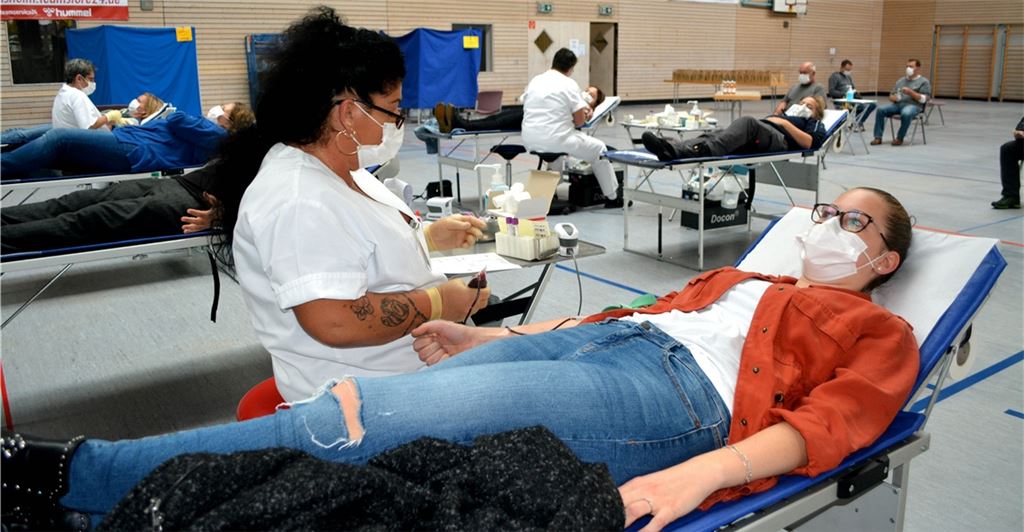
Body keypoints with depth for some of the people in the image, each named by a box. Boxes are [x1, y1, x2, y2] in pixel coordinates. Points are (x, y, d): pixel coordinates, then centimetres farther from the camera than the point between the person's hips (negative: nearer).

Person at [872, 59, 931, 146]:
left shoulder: (924, 82, 7)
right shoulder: (901, 80, 24)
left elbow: (923, 99, -5)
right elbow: (891, 96, 22)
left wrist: (910, 92, -17)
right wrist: (893, 97, -3)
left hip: (913, 105, -5)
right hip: (897, 104, 5)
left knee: (906, 114, -40)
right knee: (880, 110, -22)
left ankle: (899, 138, -25)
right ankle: (878, 137, -24)